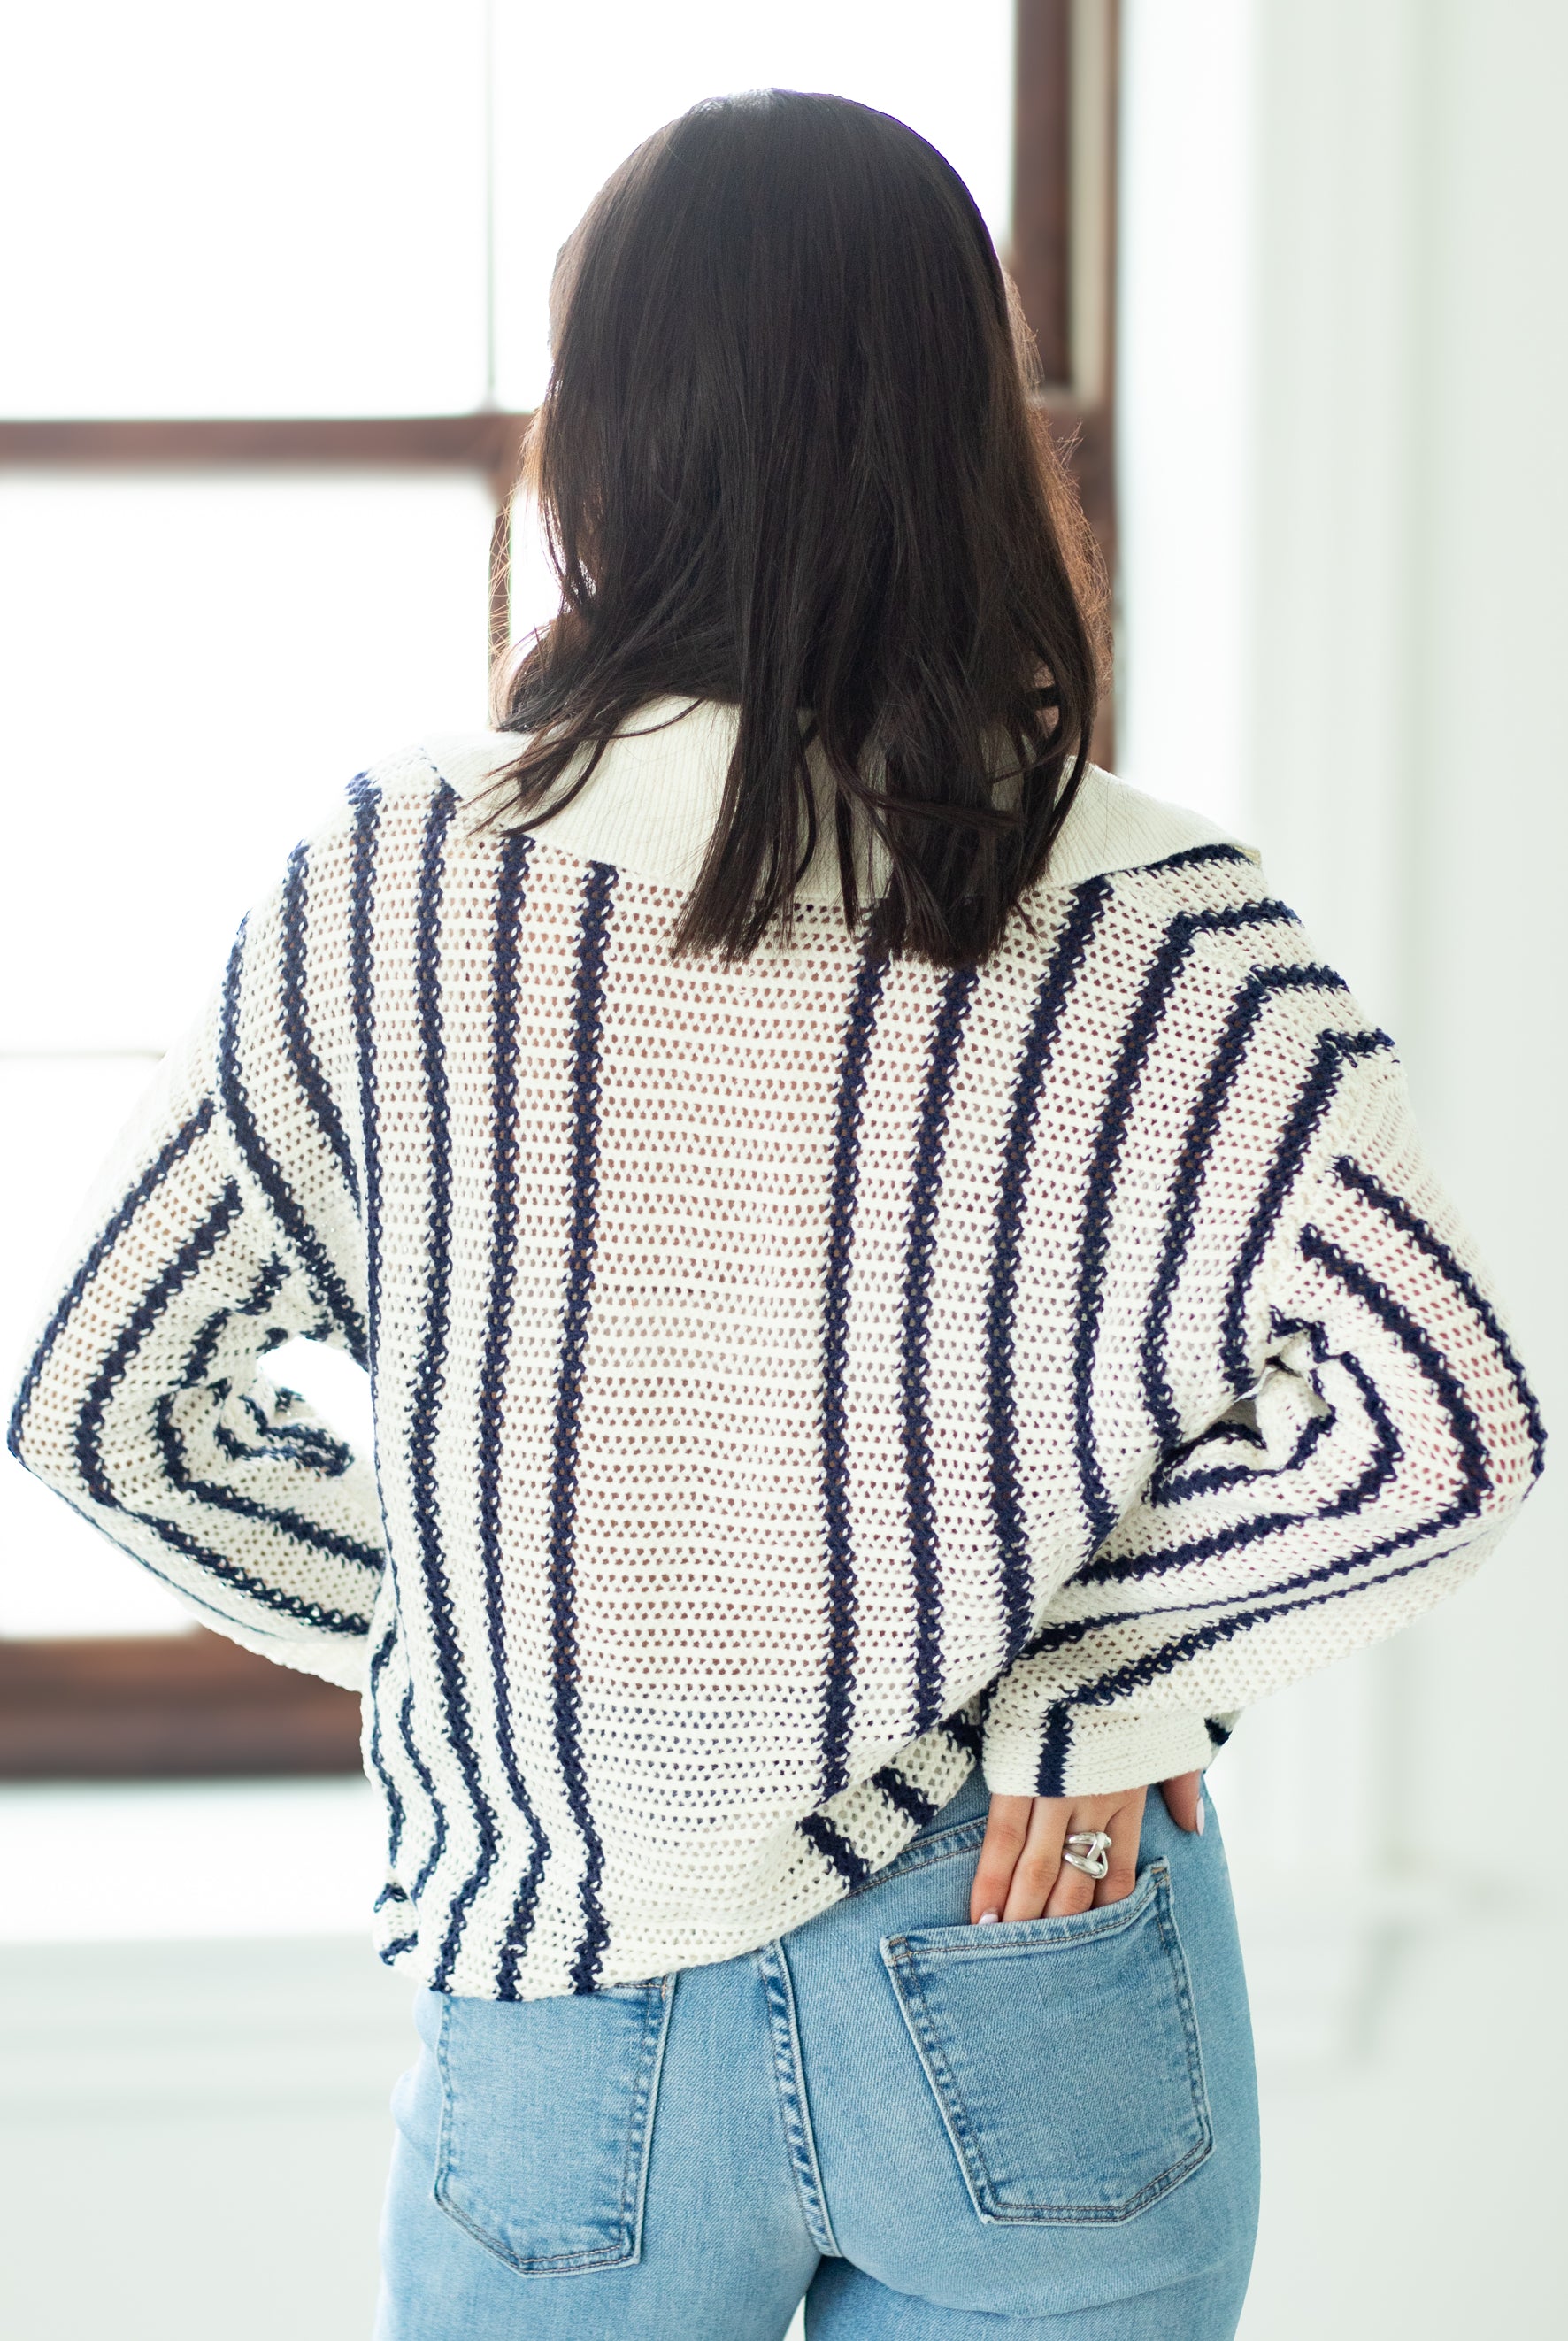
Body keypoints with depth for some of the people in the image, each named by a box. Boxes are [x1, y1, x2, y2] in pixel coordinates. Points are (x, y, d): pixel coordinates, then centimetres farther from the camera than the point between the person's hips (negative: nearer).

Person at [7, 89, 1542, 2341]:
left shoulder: (388, 894, -10)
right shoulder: (1148, 929, -12)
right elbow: (1441, 1433, -18)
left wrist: (474, 1635, 6)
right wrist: (1088, 1676, -6)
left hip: (573, 2023, 0)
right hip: (1037, 2007, 0)